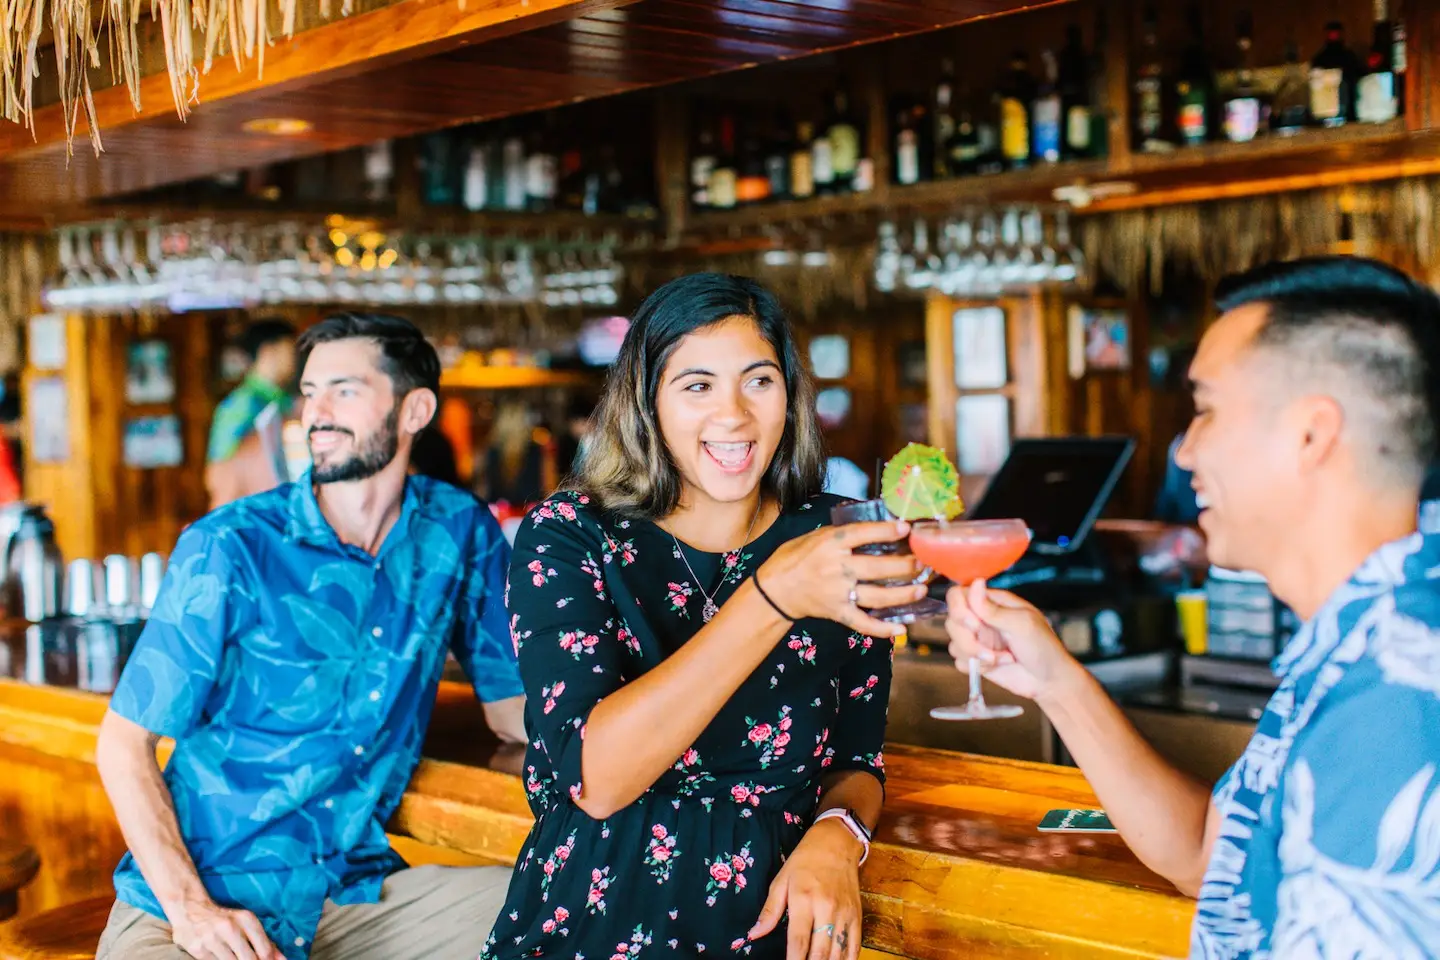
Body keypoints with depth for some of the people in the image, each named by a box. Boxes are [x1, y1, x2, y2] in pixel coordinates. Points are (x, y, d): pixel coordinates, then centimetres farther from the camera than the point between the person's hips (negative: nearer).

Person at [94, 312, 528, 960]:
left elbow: (511, 705, 9)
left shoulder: (460, 533, 1)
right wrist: (189, 906, -18)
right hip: (190, 901, -2)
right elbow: (124, 741, -6)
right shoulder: (229, 548, -8)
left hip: (357, 894, 3)